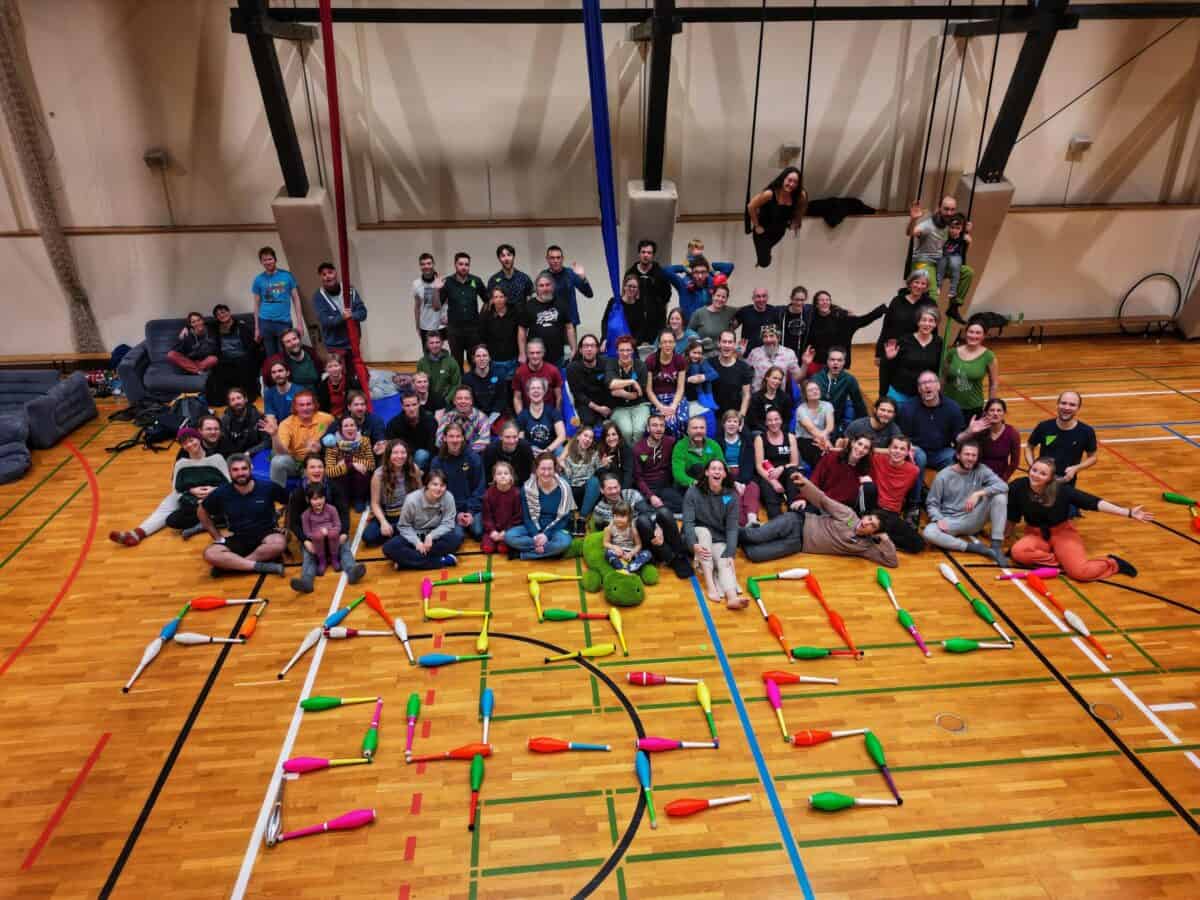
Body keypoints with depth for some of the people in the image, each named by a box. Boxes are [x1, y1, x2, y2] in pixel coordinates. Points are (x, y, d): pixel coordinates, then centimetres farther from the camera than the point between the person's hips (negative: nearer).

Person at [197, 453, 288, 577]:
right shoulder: (222, 493, -3)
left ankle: (229, 564, -25)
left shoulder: (268, 487, -8)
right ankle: (261, 566, -30)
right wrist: (217, 537, 7)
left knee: (279, 543, -37)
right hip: (237, 540, 2)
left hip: (265, 535, -2)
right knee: (210, 554, -26)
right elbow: (201, 511, 13)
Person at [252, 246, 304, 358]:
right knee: (271, 357, 9)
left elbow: (295, 299, 5)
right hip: (266, 322, 1)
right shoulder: (258, 279, 4)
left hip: (284, 321, -1)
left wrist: (299, 323, -1)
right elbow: (257, 304, 9)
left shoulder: (287, 275, 2)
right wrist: (257, 328, 7)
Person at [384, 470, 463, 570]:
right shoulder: (412, 500, -19)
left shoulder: (448, 498, -19)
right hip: (414, 535, 0)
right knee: (389, 548, -27)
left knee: (457, 537, -31)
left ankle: (408, 560, -25)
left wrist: (431, 536, -29)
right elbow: (403, 526, -9)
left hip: (435, 535, 0)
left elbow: (447, 524, -14)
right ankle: (441, 561, -30)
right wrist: (417, 542, -23)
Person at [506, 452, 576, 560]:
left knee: (564, 541, -36)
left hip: (555, 529, -1)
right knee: (509, 536, -26)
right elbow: (526, 517, -4)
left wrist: (546, 535, -20)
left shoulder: (563, 488, -9)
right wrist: (535, 536, -21)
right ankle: (550, 550, -21)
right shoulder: (527, 487, -5)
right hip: (533, 529, 1)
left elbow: (564, 518, -7)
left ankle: (524, 553, -22)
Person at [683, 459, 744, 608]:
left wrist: (730, 554, -25)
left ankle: (732, 598, -56)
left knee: (725, 563, -28)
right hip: (698, 535, -1)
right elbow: (688, 522, -20)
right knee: (703, 531, -34)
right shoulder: (693, 492, -12)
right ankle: (709, 585, -41)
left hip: (719, 540, 1)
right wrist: (694, 544, -38)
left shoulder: (731, 495, -7)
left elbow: (732, 527, -12)